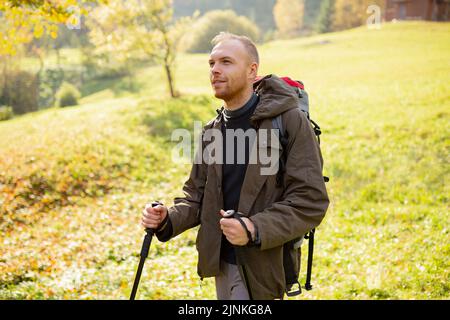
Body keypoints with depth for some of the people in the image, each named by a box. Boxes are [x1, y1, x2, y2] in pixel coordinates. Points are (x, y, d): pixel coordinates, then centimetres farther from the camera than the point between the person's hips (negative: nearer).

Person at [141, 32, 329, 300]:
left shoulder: (291, 121, -11)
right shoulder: (211, 132, 8)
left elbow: (310, 201, -15)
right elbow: (197, 196, 13)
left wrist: (256, 230, -28)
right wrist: (168, 220, -7)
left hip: (267, 266, -5)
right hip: (224, 264, 5)